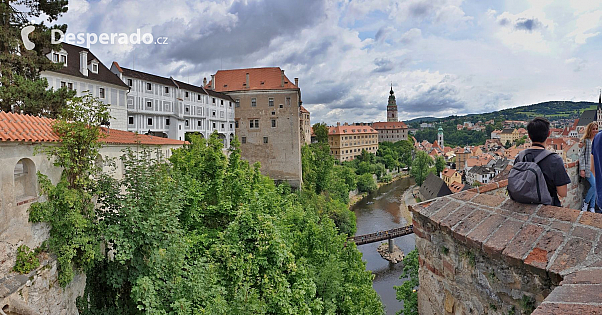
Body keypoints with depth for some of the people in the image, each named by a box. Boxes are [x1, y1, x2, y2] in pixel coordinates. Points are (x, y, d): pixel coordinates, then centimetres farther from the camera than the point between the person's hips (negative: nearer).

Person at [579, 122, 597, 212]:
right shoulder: (585, 140, -4)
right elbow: (581, 155, -6)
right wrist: (582, 169, -11)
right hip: (588, 167, -5)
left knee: (595, 187, 3)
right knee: (594, 186, -15)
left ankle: (592, 207, 12)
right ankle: (585, 203, 5)